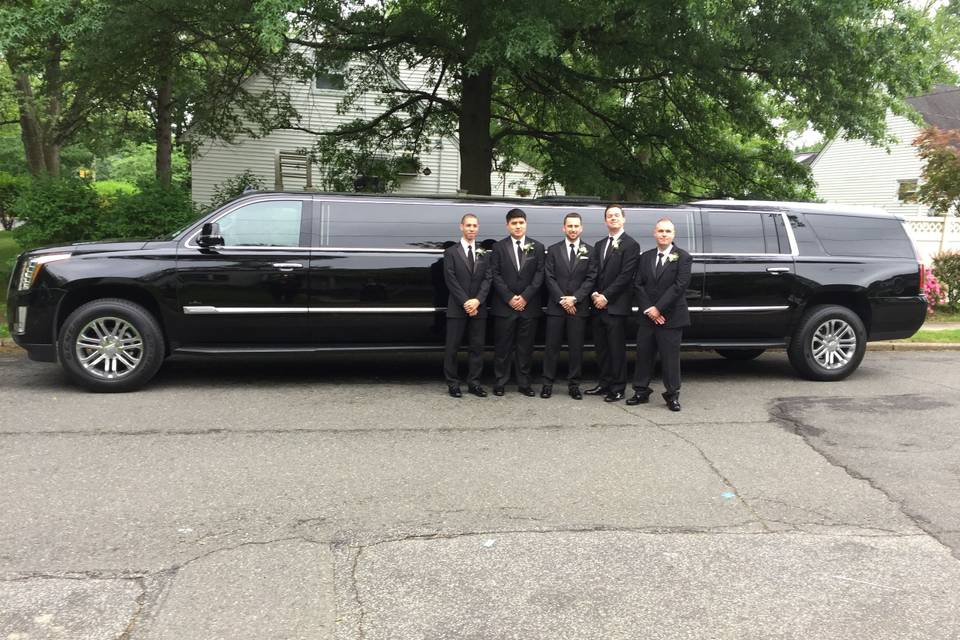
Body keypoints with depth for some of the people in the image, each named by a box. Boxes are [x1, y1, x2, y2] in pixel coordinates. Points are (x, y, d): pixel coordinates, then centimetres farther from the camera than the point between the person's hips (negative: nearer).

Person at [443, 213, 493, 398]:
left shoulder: (484, 254, 13)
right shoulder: (451, 252, 2)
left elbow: (488, 279, 3)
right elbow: (451, 280, -6)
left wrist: (477, 301, -12)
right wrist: (465, 302, -13)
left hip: (478, 308, 3)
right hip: (456, 308, -3)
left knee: (477, 346, 5)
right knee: (452, 347, 0)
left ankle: (474, 382, 12)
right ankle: (452, 383, 8)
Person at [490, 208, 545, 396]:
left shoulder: (537, 247, 8)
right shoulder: (499, 247, 4)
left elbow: (539, 274, 2)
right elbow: (496, 275, -1)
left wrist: (525, 297, -8)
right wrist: (509, 298, -10)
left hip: (529, 306, 1)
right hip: (504, 306, -1)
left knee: (526, 347, 5)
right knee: (503, 346, 2)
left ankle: (524, 383, 12)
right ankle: (500, 383, 9)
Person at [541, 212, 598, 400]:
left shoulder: (589, 251, 6)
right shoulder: (553, 250, 7)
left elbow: (590, 278, 0)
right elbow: (549, 277, 0)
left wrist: (574, 298, -11)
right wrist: (562, 300, -10)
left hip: (579, 307, 0)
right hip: (556, 306, 0)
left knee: (576, 347, 3)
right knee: (552, 347, 2)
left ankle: (573, 384, 12)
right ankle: (548, 383, 10)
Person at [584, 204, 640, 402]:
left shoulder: (630, 245, -5)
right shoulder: (599, 245, 18)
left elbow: (626, 276, -12)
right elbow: (594, 273, 14)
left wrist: (606, 296, -14)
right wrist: (594, 294, -3)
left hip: (616, 306, -6)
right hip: (598, 305, 6)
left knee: (617, 348, -1)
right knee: (601, 347, 11)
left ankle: (618, 389, 6)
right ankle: (604, 384, 21)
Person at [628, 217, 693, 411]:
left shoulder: (683, 257, -3)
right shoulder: (645, 257, 11)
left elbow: (679, 286, -12)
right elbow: (638, 284, 4)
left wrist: (658, 308, -15)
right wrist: (647, 310, -9)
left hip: (671, 317, -4)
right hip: (647, 316, 4)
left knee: (670, 357, 1)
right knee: (643, 355, 8)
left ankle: (672, 395, 11)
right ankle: (641, 391, 19)